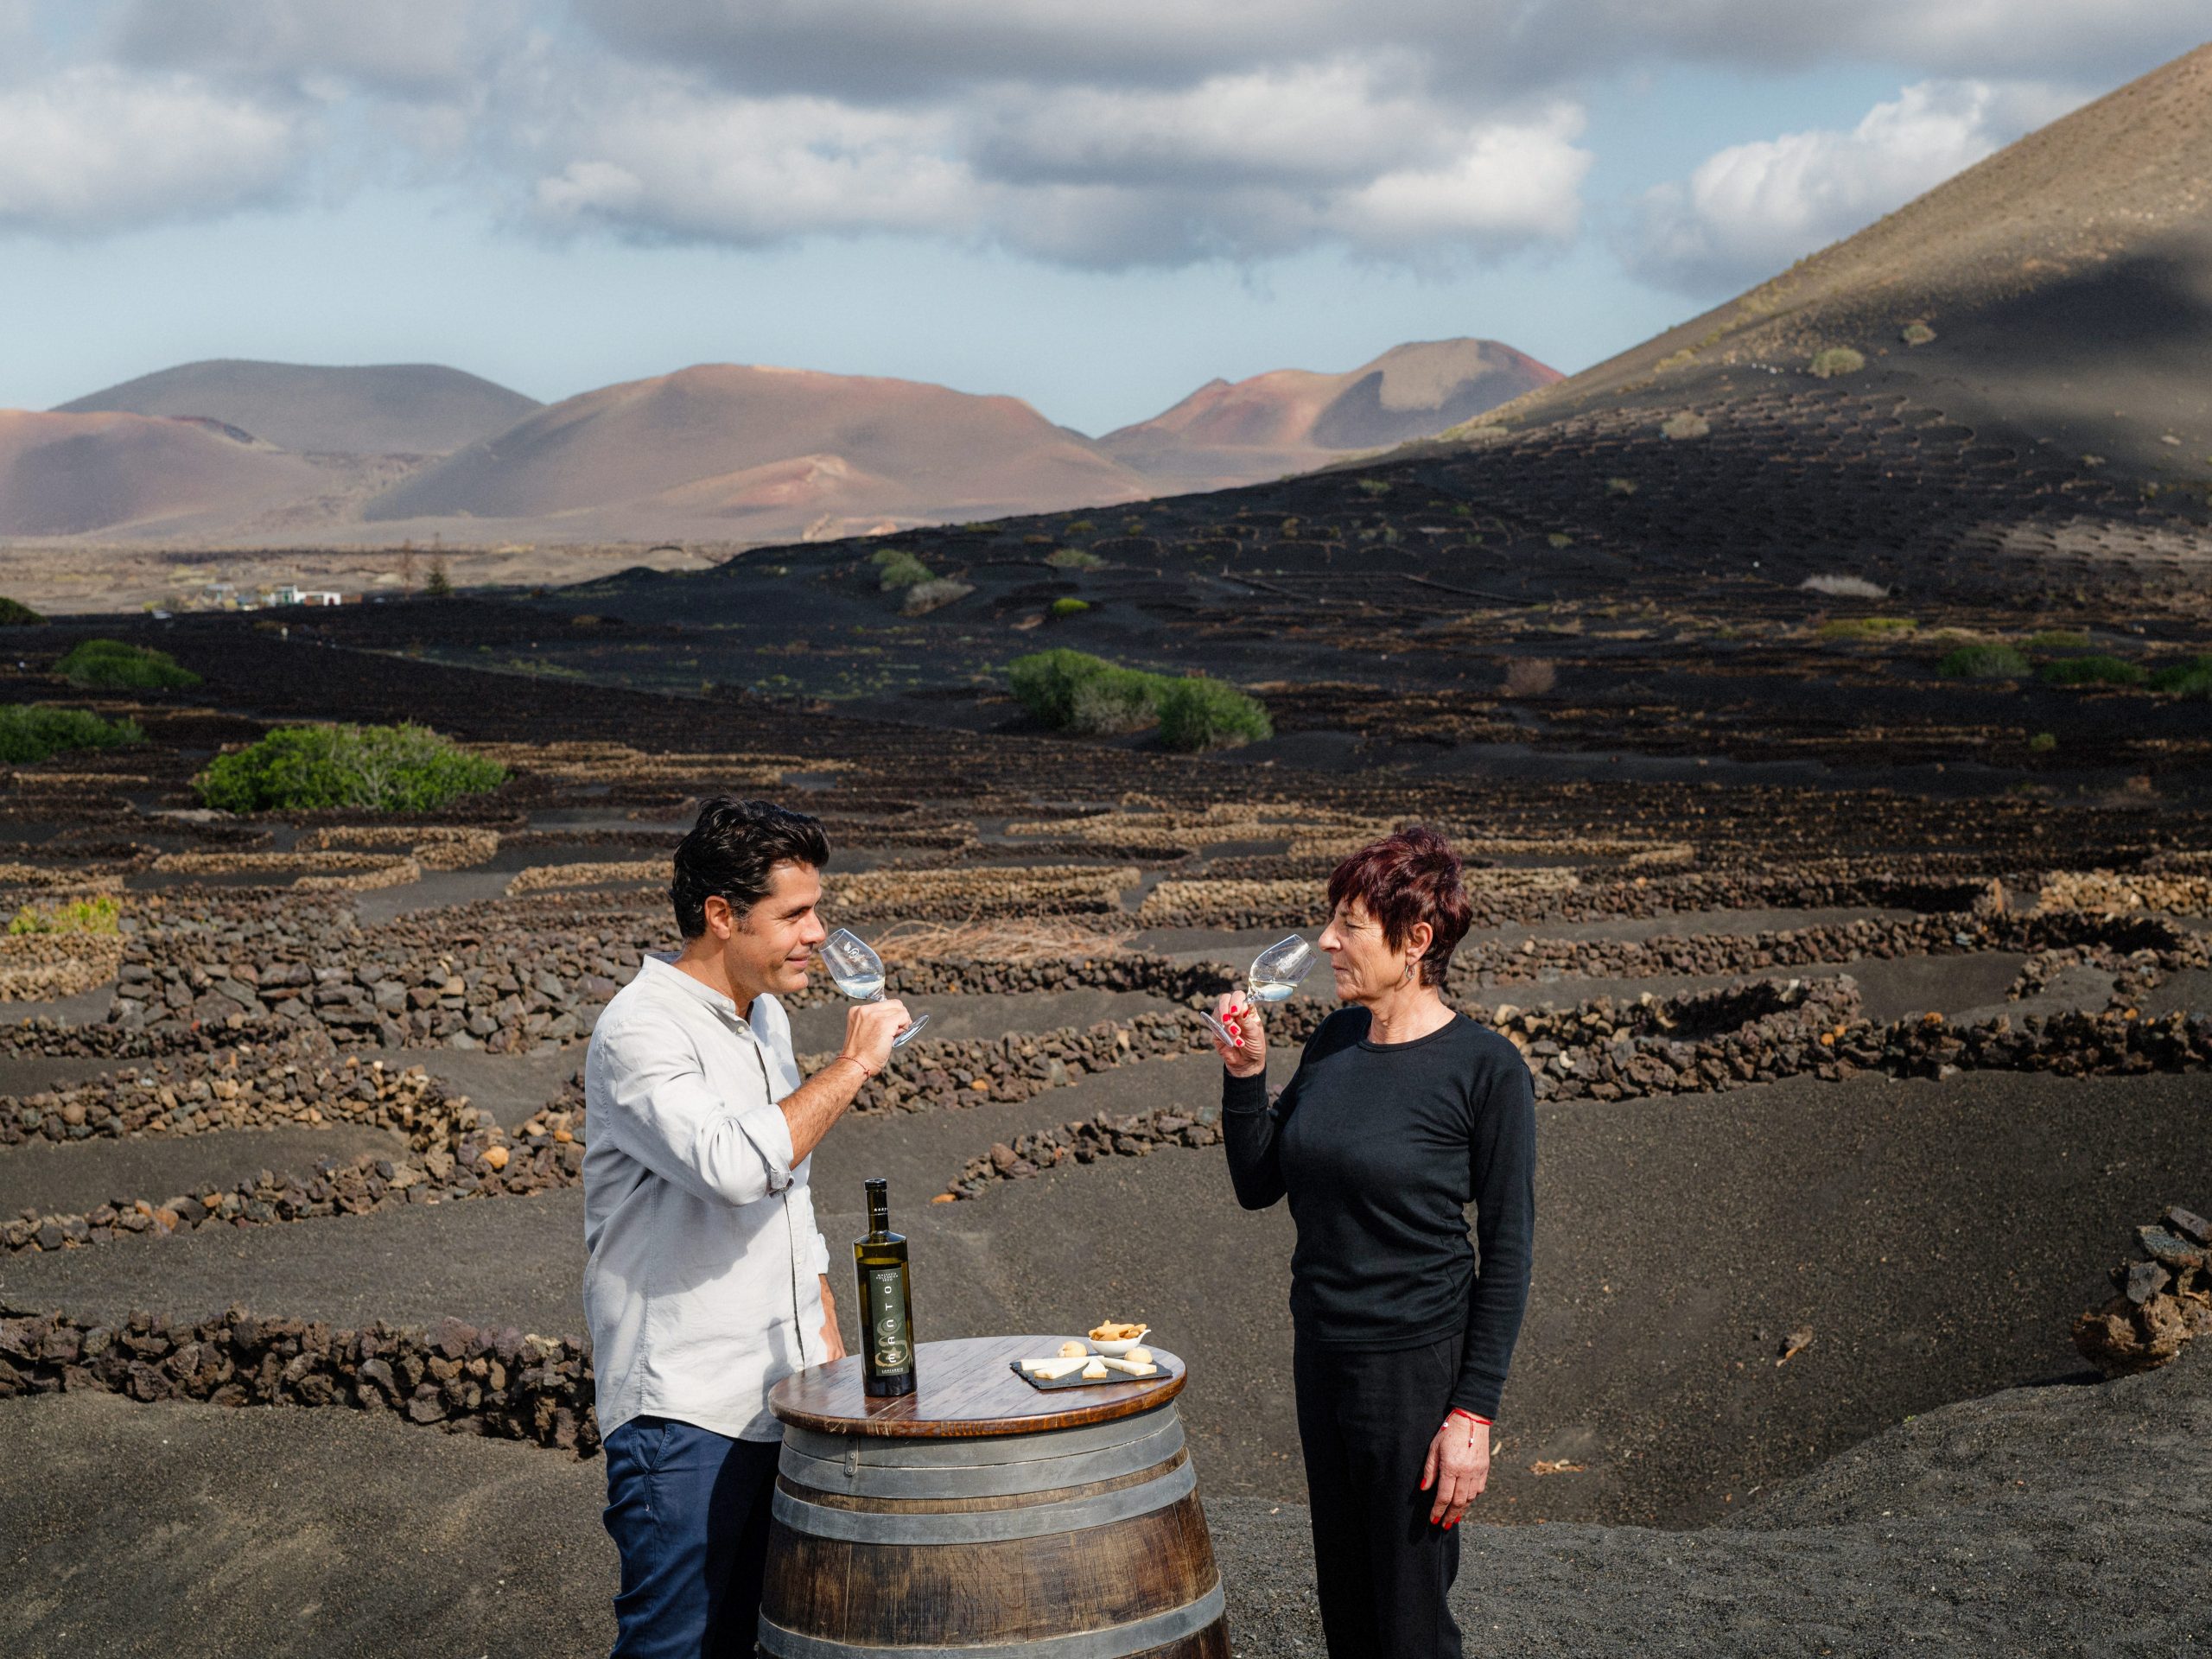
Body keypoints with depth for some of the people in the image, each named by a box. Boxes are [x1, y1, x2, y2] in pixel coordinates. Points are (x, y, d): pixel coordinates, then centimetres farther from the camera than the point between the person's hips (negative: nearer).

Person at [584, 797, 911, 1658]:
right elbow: (735, 1165, -30)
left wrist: (826, 1340, 21)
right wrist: (851, 1065, -19)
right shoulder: (639, 1031, -15)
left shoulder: (766, 1018, 14)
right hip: (685, 1409, -8)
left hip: (784, 1396, 8)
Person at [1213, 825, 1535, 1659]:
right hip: (1321, 1354, 6)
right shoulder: (1335, 1042, 5)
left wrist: (1473, 1412, -15)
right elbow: (1258, 1185, 11)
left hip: (1419, 1368, -6)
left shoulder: (1485, 1067, -14)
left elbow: (1508, 1251, -12)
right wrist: (1244, 1075, -4)